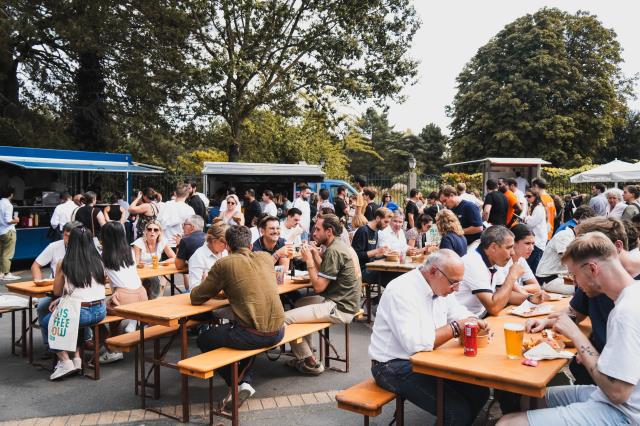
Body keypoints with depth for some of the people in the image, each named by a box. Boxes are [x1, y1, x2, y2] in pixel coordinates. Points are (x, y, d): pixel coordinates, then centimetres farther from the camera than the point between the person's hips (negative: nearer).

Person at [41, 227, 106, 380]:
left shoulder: (65, 264, -7)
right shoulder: (98, 261, 5)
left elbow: (57, 292, 6)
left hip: (81, 313, -5)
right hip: (100, 311, 5)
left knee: (46, 323, 21)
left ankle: (65, 362, 8)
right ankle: (77, 358, 24)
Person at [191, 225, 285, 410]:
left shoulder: (224, 264, -5)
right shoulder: (266, 258, 9)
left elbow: (196, 298, 3)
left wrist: (210, 286, 23)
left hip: (253, 335, -5)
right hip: (277, 332, 6)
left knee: (203, 340, 21)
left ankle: (237, 384, 15)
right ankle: (245, 380, 24)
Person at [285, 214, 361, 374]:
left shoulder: (333, 251, -18)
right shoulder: (338, 245, 13)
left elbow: (319, 286, -18)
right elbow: (325, 274, 14)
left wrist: (309, 260, -10)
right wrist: (316, 255, 6)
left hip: (339, 308, -11)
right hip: (341, 300, 11)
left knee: (285, 318, -16)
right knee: (300, 303, 30)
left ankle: (311, 363, 1)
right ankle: (306, 353, 29)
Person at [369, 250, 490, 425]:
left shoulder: (439, 286, 3)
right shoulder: (401, 291, -24)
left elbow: (460, 313, 18)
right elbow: (415, 343, -32)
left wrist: (474, 322, -5)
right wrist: (456, 327, -24)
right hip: (395, 366, -8)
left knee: (479, 392, -1)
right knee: (458, 410, -19)